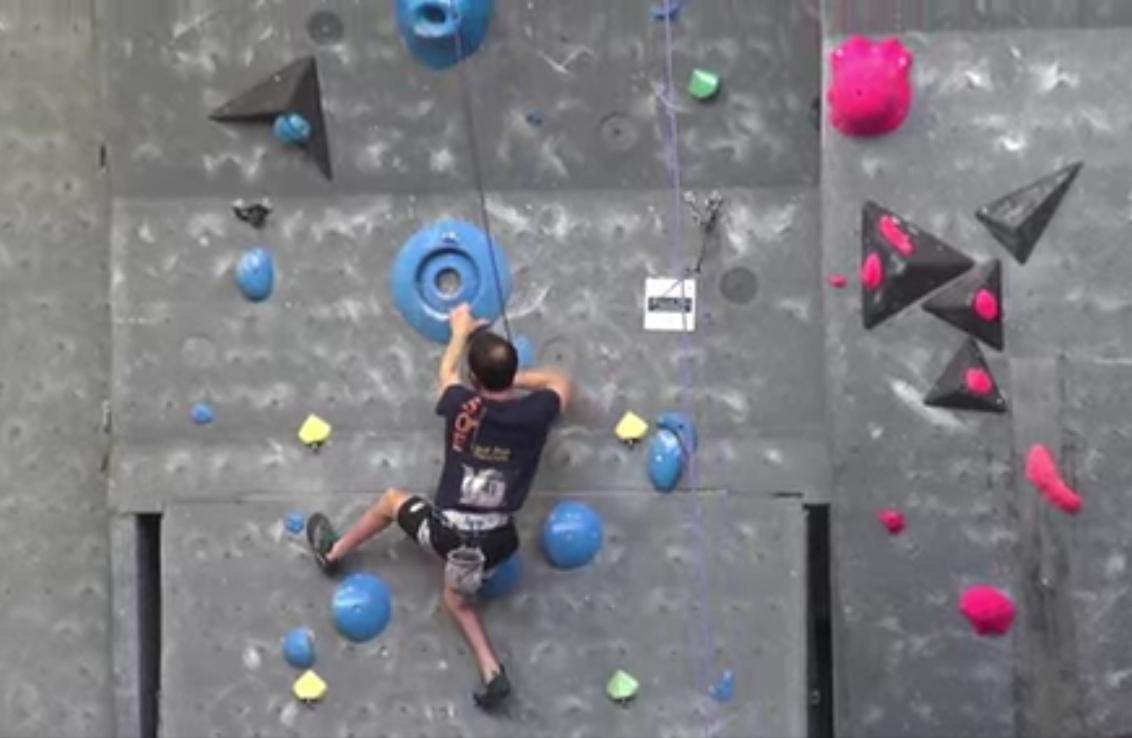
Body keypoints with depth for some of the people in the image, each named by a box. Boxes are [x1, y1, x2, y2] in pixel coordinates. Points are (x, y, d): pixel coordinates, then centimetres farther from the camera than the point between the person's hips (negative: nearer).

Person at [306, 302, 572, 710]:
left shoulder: (461, 406, -14)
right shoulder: (535, 413, -13)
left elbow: (446, 371, 12)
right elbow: (562, 382, 12)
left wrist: (461, 331, 28)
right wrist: (518, 378, 14)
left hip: (446, 530, -2)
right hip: (494, 539, 2)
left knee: (392, 500, 30)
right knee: (456, 597, 31)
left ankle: (333, 552, 49)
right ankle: (492, 673, 18)